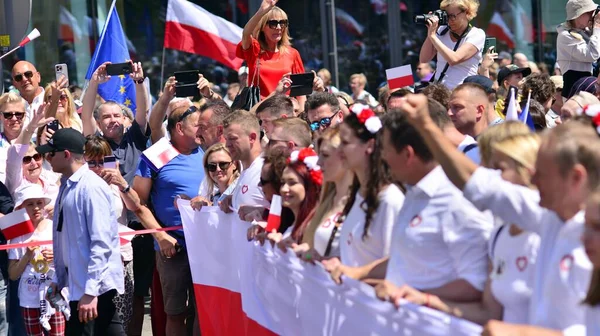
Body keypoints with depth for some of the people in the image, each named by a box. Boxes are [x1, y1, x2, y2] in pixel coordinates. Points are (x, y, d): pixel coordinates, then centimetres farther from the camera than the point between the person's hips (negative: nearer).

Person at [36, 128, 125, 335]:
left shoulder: (91, 187, -17)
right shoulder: (66, 186, 10)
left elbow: (101, 243, -21)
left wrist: (90, 291, -23)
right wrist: (59, 279, 18)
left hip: (95, 285, -9)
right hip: (78, 283, 9)